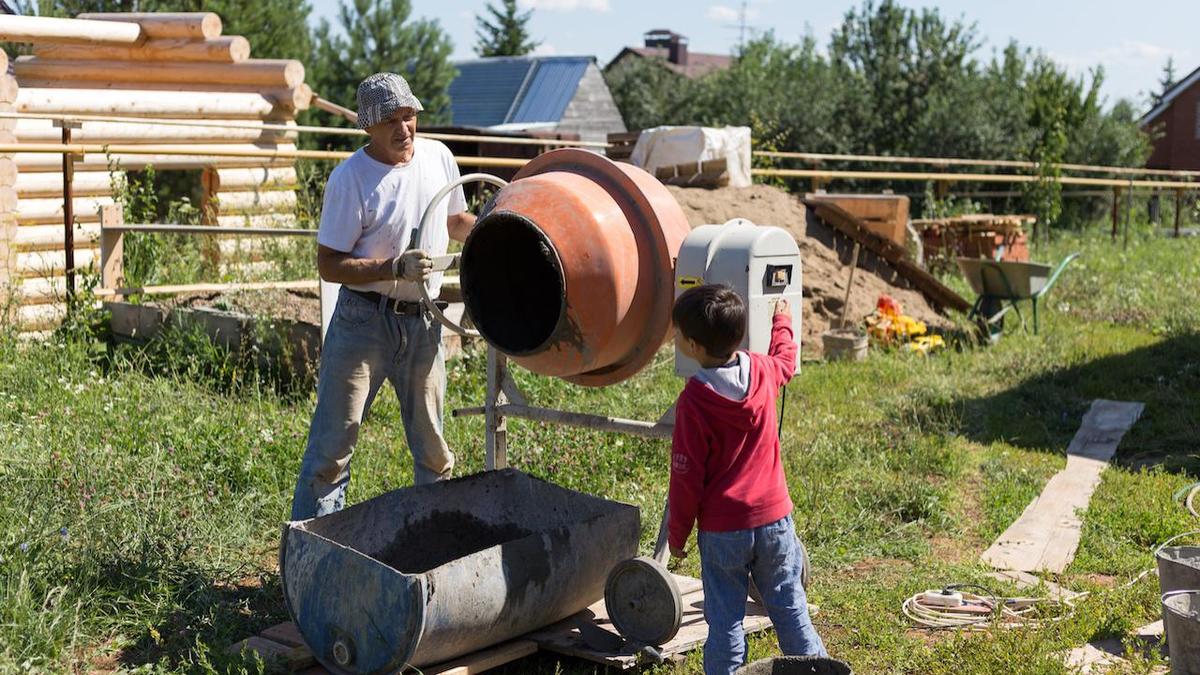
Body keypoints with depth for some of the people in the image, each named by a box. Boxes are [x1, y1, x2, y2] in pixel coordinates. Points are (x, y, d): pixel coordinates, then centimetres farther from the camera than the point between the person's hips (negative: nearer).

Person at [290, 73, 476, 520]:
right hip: (363, 319, -5)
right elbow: (328, 264, -13)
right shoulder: (349, 178, -13)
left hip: (423, 321, 5)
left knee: (433, 451, 12)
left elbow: (456, 220, 21)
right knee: (334, 442, -2)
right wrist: (394, 268, -25)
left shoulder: (438, 157, 4)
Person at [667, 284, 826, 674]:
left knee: (725, 617, 6)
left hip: (722, 529, -4)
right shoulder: (763, 372, -5)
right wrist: (782, 321, 43)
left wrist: (677, 534, -1)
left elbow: (686, 476, -13)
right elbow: (786, 358, 23)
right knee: (788, 605, 16)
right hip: (774, 515, 4)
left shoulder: (694, 400, -18)